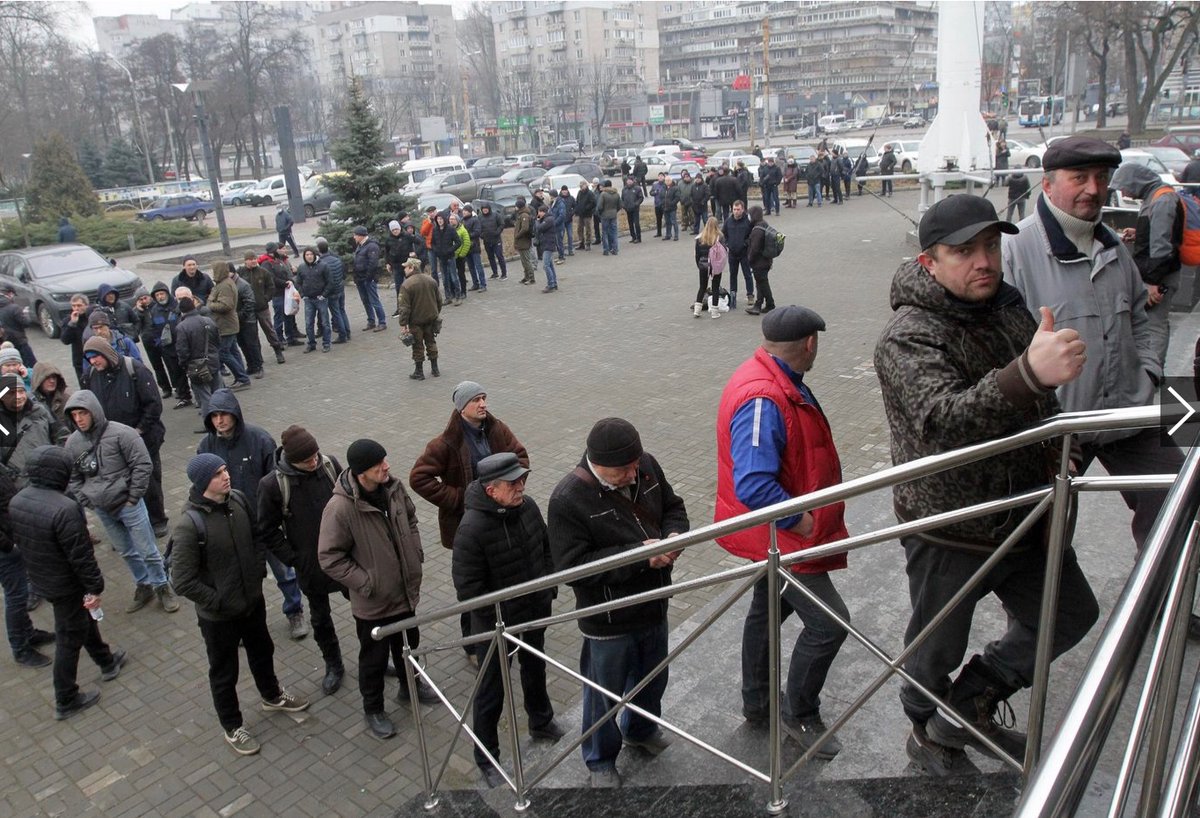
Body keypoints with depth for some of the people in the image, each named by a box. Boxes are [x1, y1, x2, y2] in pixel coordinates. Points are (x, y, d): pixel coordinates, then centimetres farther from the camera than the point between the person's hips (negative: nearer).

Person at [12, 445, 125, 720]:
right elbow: (81, 555, -26)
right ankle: (66, 701, 23)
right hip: (66, 585, -8)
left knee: (83, 620, 28)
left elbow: (18, 541, 9)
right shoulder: (65, 508, -33)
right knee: (69, 640, 9)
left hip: (40, 580, 8)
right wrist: (95, 587, -14)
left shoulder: (16, 502, -6)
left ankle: (107, 662, 48)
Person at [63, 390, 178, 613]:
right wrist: (85, 502, 3)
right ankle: (144, 585, 34)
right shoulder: (73, 443, 0)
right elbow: (73, 478, 12)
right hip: (102, 509, 5)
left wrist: (133, 498, -12)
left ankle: (162, 586, 22)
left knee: (148, 551, 4)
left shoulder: (121, 434, -16)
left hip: (128, 504, -5)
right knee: (126, 552, 18)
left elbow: (143, 465, -14)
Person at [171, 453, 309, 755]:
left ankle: (272, 696, 54)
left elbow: (256, 539, 8)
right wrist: (219, 602, -17)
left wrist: (257, 577, 2)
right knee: (224, 673, 15)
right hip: (218, 615, -6)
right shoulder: (190, 524, -27)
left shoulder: (238, 499, -9)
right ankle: (232, 727, 38)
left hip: (253, 601, 6)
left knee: (262, 651, 27)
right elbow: (183, 580, -22)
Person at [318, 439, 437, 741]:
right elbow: (329, 558, -21)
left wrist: (416, 553, 3)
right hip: (372, 601, -6)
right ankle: (373, 709, 38)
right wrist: (366, 583, -20)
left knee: (409, 644, 27)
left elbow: (410, 518, 10)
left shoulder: (393, 486, -10)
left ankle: (411, 684, 53)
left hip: (406, 589, 6)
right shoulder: (340, 508, -29)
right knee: (375, 658, 15)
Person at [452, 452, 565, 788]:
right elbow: (469, 587, -24)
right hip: (497, 623, -6)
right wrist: (500, 623, -19)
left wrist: (548, 591, 6)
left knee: (535, 669, 29)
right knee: (492, 691, 11)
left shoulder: (528, 507, -11)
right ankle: (486, 759, 33)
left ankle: (541, 722, 56)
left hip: (536, 612, 7)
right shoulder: (472, 529, -31)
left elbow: (546, 548, 7)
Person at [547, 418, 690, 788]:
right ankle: (600, 760, 43)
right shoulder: (568, 500, -28)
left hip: (654, 605, 6)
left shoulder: (646, 466, -10)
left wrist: (674, 533, -17)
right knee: (605, 693, 16)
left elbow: (673, 506, 7)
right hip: (608, 621, -6)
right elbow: (573, 566, -28)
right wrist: (640, 556, -31)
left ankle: (641, 730, 58)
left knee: (653, 678, 28)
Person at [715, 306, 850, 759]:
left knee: (767, 610, 23)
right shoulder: (763, 400, -31)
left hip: (775, 534, 11)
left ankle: (758, 703, 42)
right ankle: (800, 714, 18)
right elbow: (754, 487, -37)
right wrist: (802, 522, -25)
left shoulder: (777, 382, 3)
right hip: (780, 537, -11)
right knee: (829, 622, -4)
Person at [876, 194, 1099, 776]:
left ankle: (971, 704, 34)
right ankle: (928, 735, 42)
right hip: (947, 532, -7)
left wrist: (1053, 477, 25)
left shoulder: (1010, 307, 3)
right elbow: (943, 418, -43)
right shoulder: (908, 337, -23)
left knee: (1070, 615, 21)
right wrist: (1028, 374, -57)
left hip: (1023, 516, 7)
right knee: (937, 650, 11)